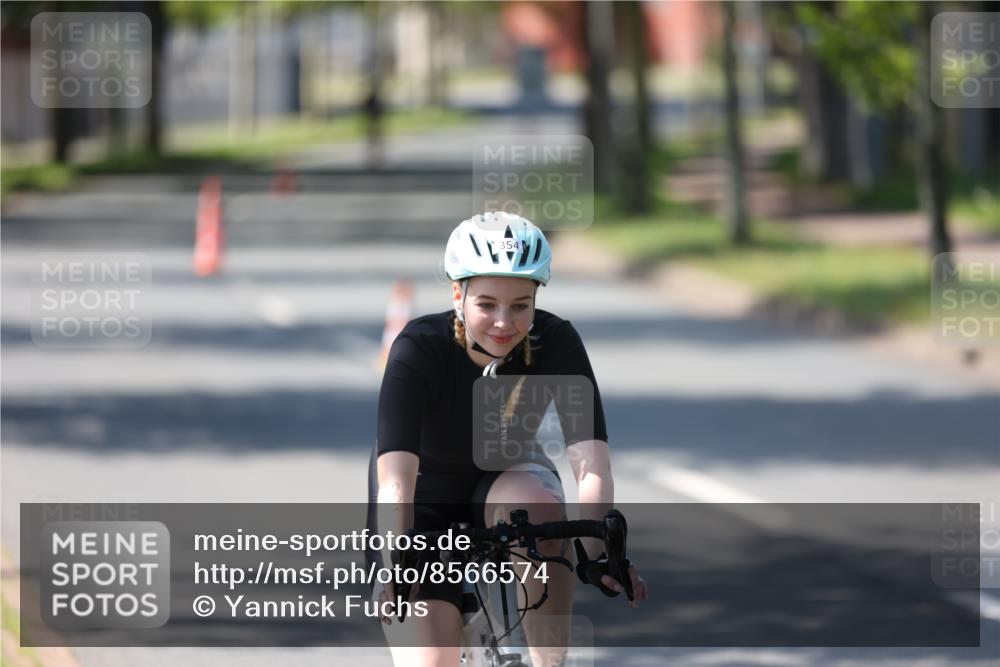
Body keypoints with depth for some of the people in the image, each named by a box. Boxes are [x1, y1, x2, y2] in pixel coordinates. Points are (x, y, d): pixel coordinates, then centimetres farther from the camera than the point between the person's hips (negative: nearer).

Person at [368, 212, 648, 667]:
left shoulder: (555, 343, -23)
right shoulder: (419, 349, -28)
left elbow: (591, 463, -33)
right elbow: (395, 477, -40)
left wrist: (598, 552, -50)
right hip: (426, 506, -1)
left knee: (538, 505, -35)